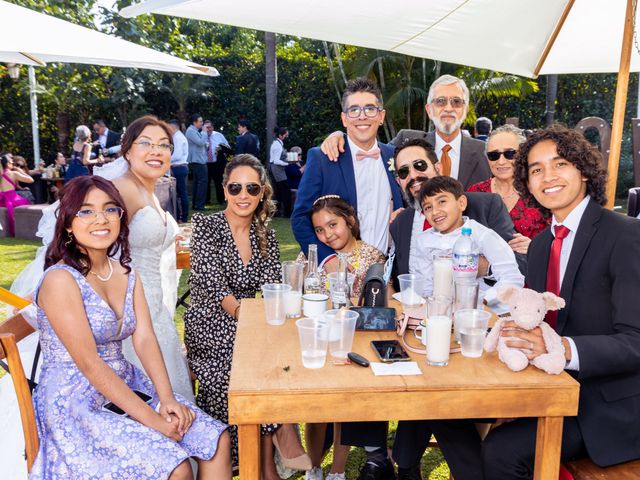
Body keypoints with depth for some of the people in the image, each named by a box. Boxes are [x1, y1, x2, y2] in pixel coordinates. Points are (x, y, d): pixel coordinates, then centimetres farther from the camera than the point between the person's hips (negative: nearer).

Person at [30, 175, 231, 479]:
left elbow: (145, 340, -2)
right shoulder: (60, 279, -16)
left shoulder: (126, 274, 6)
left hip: (125, 387, 7)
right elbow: (89, 363, -20)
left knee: (217, 440, -4)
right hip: (74, 404, -7)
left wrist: (167, 398, -16)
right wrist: (151, 418, -21)